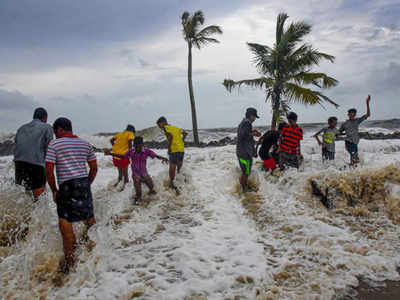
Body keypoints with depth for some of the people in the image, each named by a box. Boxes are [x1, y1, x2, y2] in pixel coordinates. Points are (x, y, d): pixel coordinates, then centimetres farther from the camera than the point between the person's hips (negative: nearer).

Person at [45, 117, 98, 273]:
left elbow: (49, 170, -5)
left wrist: (54, 190, 4)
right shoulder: (85, 144, 14)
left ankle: (69, 255, 0)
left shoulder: (54, 145, 0)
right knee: (89, 217, 16)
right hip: (84, 184, 5)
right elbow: (94, 168, 14)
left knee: (64, 220, 0)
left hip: (66, 186, -5)